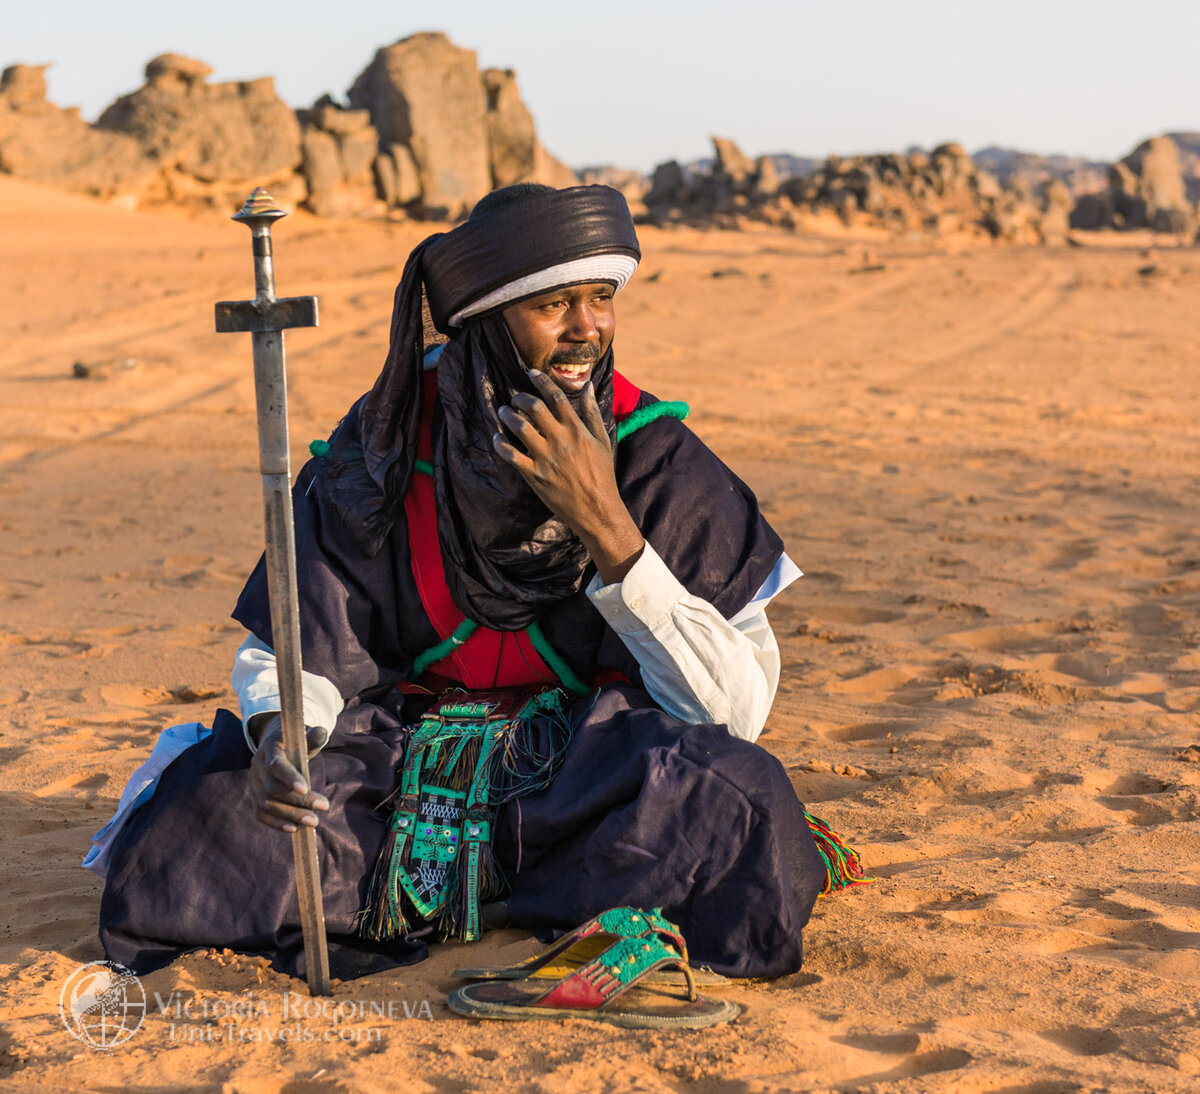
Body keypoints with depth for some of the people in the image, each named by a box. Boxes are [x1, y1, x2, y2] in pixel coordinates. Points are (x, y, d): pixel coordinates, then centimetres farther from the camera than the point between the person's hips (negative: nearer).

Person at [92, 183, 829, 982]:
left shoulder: (658, 458, -12)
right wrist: (278, 736, -29)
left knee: (729, 796, -34)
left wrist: (606, 526, -26)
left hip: (592, 760, 0)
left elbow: (738, 710, -18)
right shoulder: (386, 446, -10)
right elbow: (290, 650, -4)